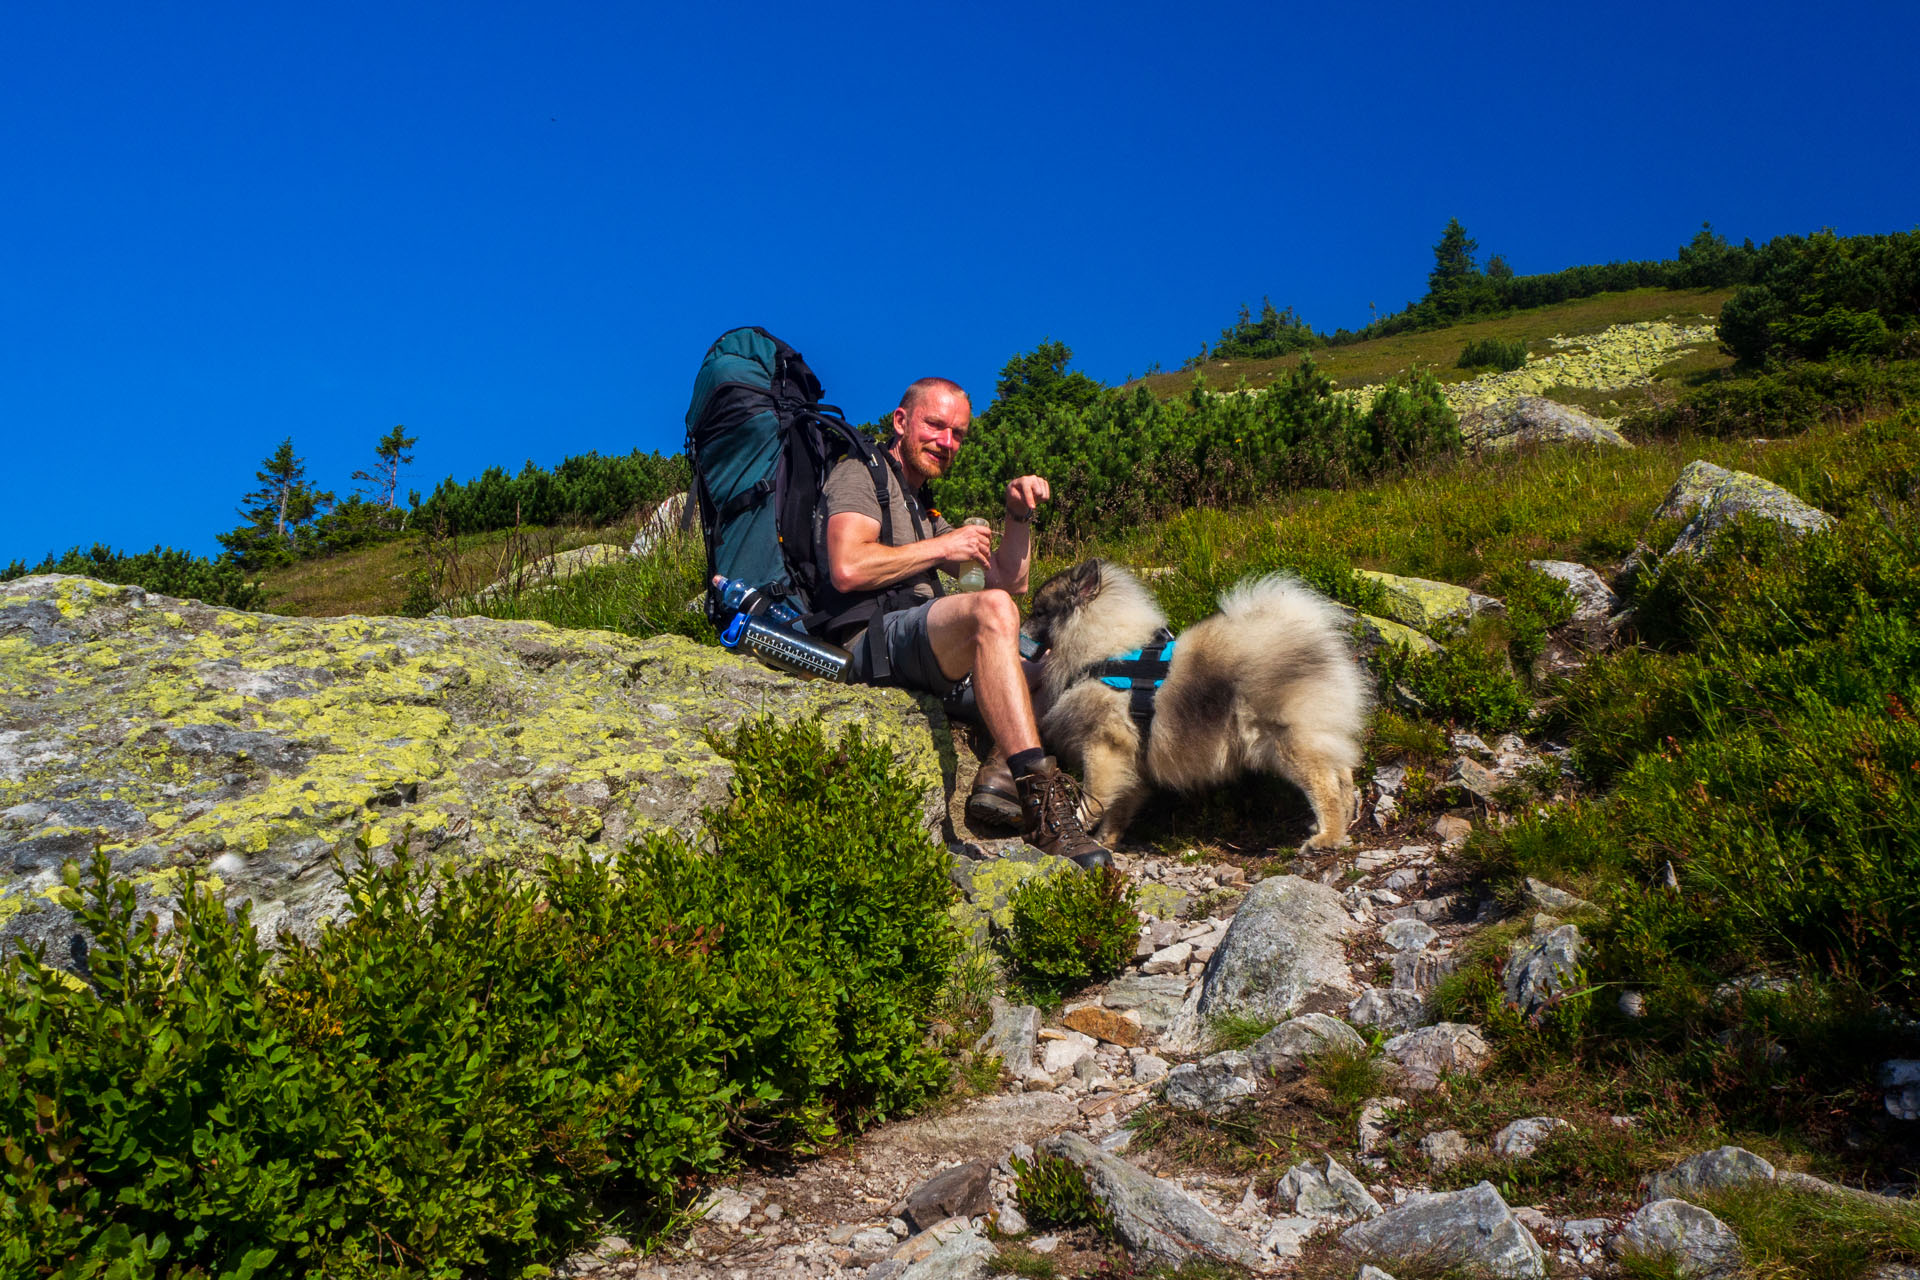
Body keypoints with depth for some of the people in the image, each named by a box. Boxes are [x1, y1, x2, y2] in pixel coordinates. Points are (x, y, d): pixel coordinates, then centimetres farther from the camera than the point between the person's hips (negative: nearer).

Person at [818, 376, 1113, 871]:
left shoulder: (924, 511, 33)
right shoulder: (859, 475, 7)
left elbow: (1009, 581, 31)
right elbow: (847, 568, -13)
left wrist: (1018, 515, 14)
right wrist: (941, 547, -4)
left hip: (925, 653, 9)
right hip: (871, 640, -9)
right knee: (992, 609, -33)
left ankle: (999, 773, -18)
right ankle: (1041, 795, -43)